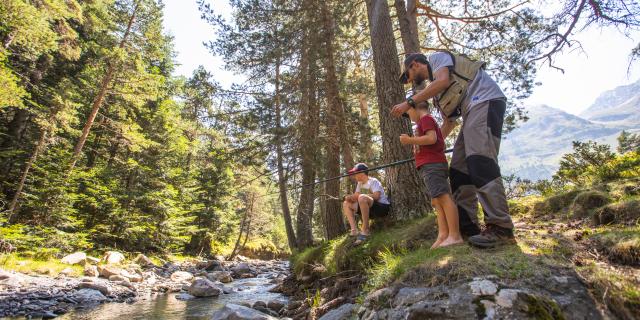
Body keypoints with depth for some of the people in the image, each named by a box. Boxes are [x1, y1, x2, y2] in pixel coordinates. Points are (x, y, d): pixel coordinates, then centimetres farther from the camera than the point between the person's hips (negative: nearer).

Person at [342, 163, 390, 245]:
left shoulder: (373, 181, -12)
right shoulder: (360, 183, 12)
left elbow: (376, 196, -27)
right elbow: (356, 197, 9)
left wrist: (358, 195, -24)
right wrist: (349, 197, -14)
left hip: (383, 207, -9)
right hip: (370, 210, 9)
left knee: (362, 198, -36)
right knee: (346, 204, 1)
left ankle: (365, 231, -29)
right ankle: (354, 231, -14)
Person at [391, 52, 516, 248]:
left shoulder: (437, 57, 8)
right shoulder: (434, 88, 30)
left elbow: (443, 80, -14)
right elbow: (450, 121, 29)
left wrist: (409, 102, -13)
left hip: (486, 101, -9)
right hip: (471, 112, 9)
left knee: (480, 161, -22)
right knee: (458, 169, 1)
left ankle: (501, 229, -23)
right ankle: (467, 228, 1)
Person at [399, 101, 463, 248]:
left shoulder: (425, 118, -3)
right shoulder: (429, 121, 27)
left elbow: (432, 138, -19)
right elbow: (440, 144, 29)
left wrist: (410, 140, -14)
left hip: (431, 165, -11)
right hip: (434, 165, 11)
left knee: (444, 197, -14)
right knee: (437, 201, 5)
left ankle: (455, 235, -16)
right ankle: (443, 235, 2)